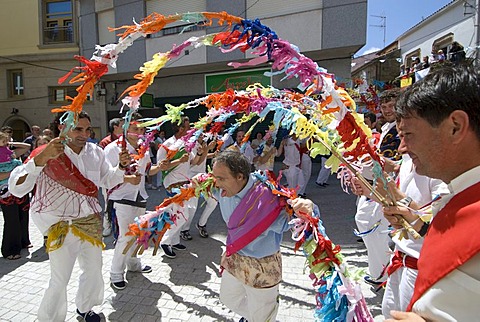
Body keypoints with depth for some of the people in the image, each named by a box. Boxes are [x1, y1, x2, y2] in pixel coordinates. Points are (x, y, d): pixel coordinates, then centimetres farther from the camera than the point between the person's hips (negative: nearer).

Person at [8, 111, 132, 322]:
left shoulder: (95, 152, -2)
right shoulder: (48, 155, -17)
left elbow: (108, 180, 11)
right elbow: (16, 188, -27)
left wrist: (121, 166, -9)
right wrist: (42, 158, -41)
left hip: (91, 222, 5)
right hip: (62, 226, -5)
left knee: (94, 271, 19)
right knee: (60, 281, 2)